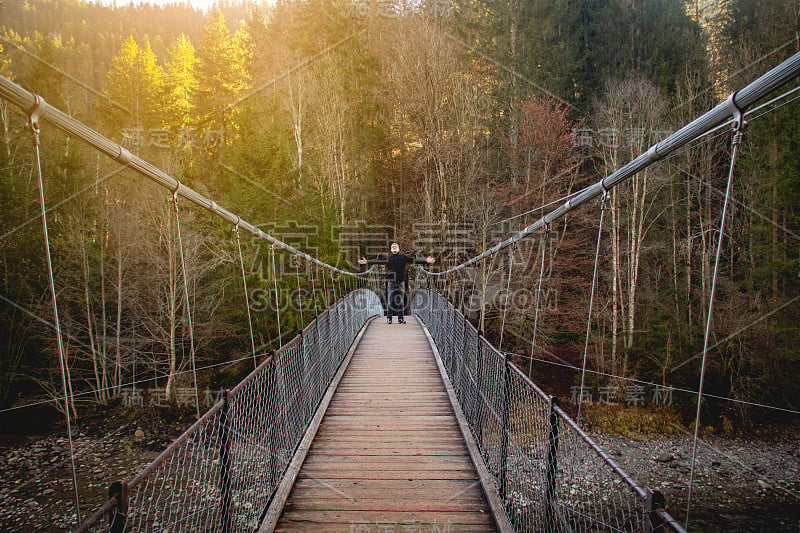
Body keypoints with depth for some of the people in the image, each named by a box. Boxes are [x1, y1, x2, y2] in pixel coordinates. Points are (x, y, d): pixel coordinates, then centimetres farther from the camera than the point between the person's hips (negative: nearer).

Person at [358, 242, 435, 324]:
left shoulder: (403, 257, 8)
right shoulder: (387, 257, 7)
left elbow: (414, 260, 4)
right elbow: (377, 260, 6)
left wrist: (426, 261, -4)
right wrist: (366, 262, -3)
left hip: (401, 281, 1)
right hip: (391, 281, -1)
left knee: (401, 301, 4)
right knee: (390, 300, 0)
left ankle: (401, 318, 11)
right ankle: (389, 318, 7)